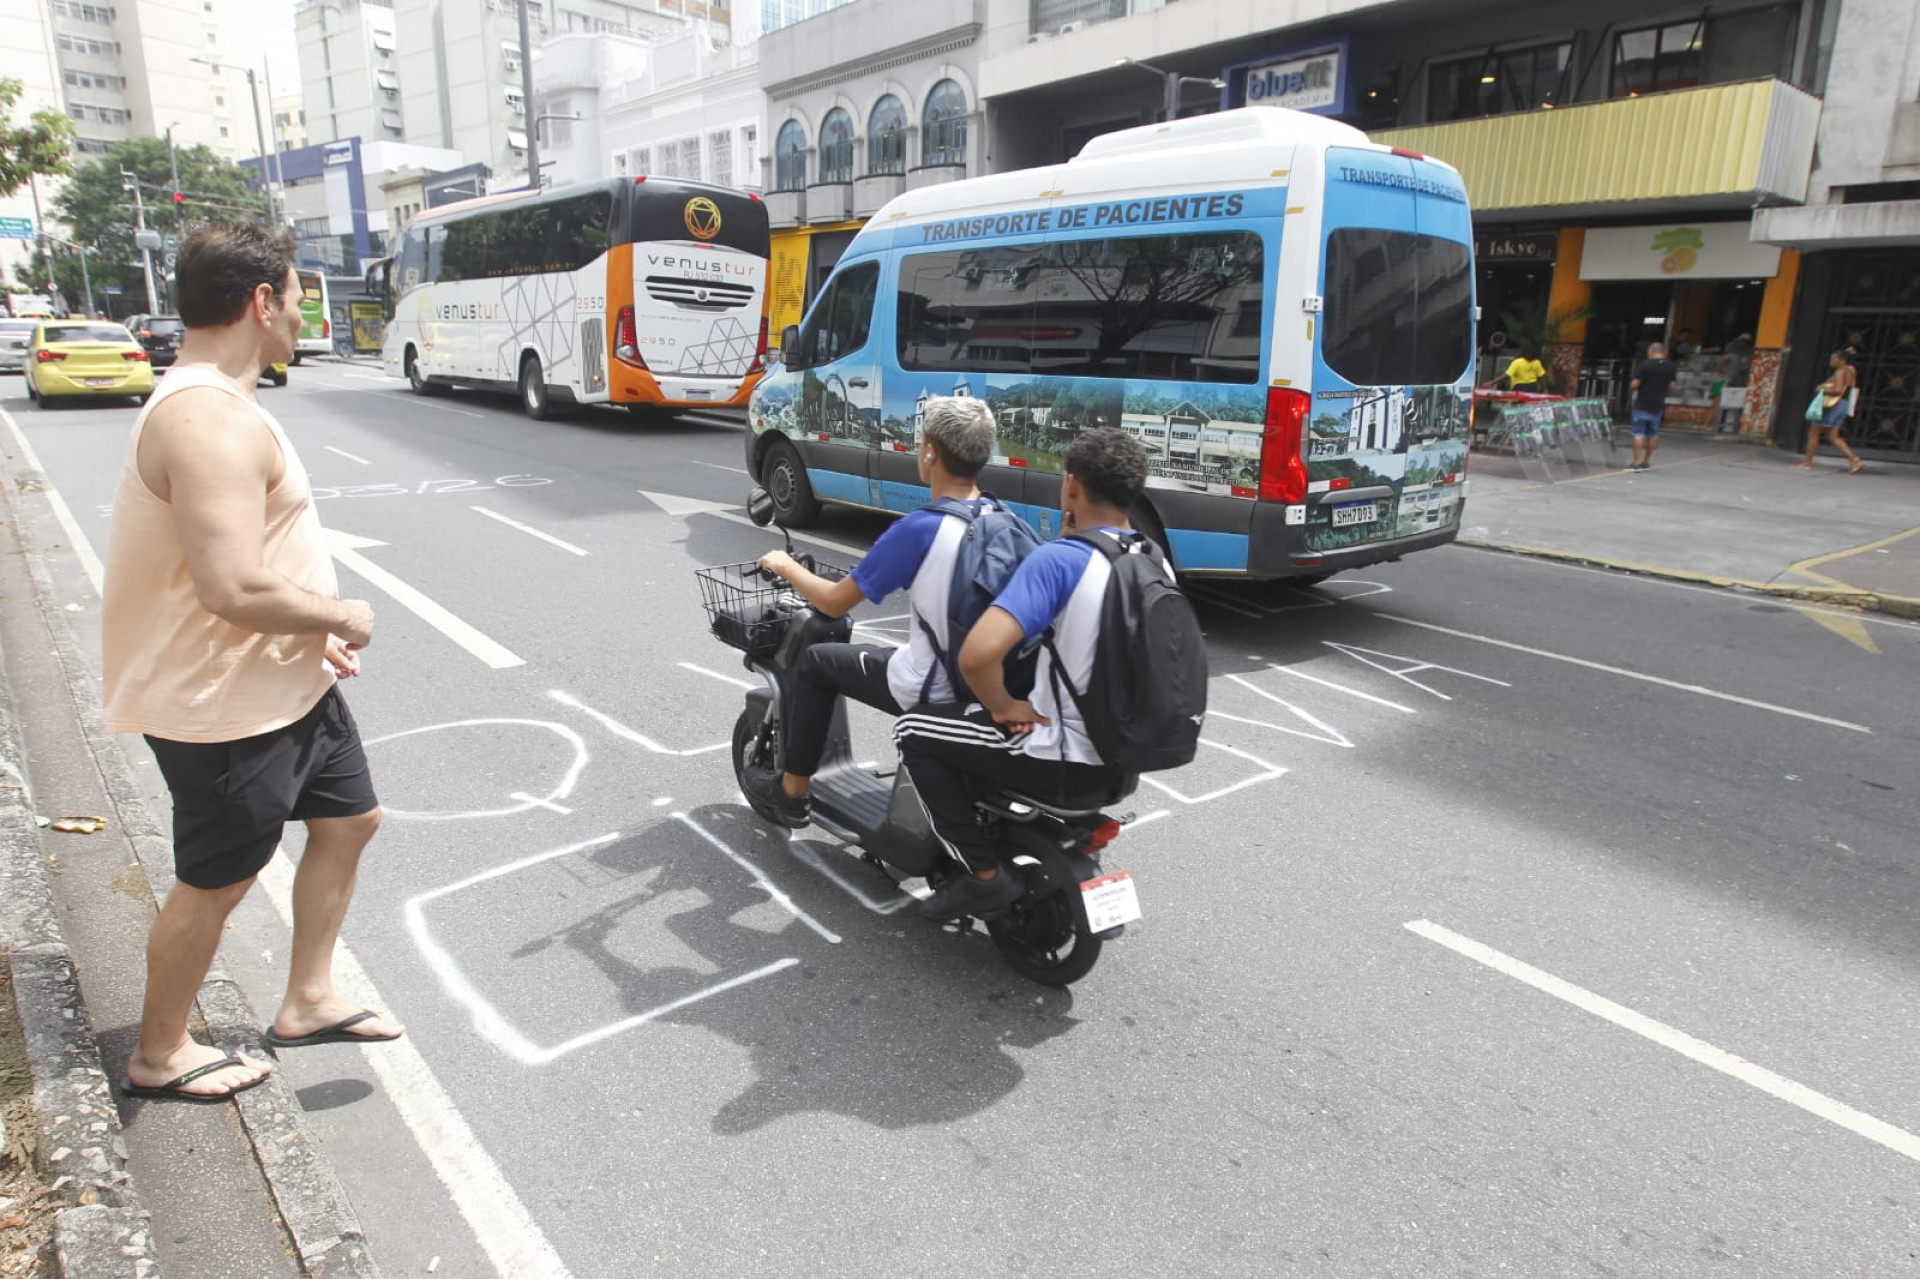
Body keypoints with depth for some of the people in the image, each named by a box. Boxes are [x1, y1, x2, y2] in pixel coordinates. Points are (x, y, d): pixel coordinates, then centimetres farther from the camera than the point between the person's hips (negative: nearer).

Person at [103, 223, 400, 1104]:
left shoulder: (206, 404, 9)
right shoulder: (214, 421, -26)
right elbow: (234, 588, -34)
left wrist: (313, 629, 11)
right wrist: (339, 616, -18)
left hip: (287, 684, 10)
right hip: (230, 709, -10)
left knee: (348, 819, 20)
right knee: (214, 884, 9)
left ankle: (307, 1003, 36)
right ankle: (158, 1058, 33)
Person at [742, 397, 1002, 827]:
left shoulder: (919, 529, -21)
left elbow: (835, 602, -11)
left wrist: (784, 565, 7)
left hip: (935, 693, -6)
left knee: (815, 664, 14)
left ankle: (791, 791, 25)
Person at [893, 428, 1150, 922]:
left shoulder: (1058, 559, -20)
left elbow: (977, 656, -31)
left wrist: (1004, 707, -11)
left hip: (1068, 759, -8)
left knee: (914, 730, 8)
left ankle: (983, 873, 7)